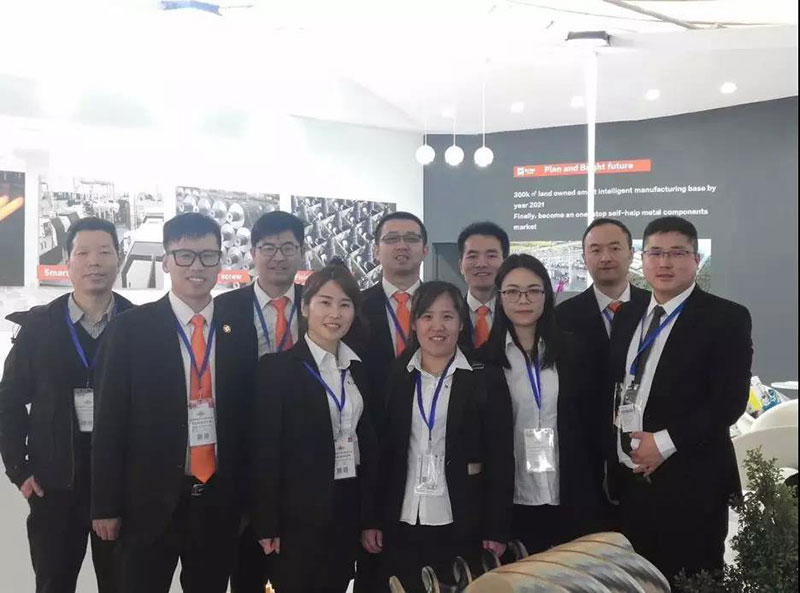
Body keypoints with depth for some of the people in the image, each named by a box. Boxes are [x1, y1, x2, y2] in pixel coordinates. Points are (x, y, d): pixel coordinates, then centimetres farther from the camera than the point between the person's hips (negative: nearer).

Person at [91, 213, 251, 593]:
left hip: (219, 501, 3)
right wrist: (106, 505, -5)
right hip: (150, 500, -3)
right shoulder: (130, 329, -4)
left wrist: (248, 499, 7)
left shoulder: (239, 334, 4)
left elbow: (246, 419, 8)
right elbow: (110, 421, -4)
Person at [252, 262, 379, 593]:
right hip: (301, 511, -5)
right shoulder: (277, 367, -8)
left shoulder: (357, 369, 10)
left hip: (350, 507, 5)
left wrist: (370, 518, 10)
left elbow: (367, 444, 12)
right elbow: (266, 450, -10)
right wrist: (268, 526, -12)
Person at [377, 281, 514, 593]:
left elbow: (501, 459, -1)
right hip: (401, 524, 2)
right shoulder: (394, 377, 6)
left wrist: (497, 530, -6)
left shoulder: (486, 379, 0)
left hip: (462, 526, -2)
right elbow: (382, 450, 7)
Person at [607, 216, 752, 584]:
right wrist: (614, 454, 3)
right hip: (630, 478, 6)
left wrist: (665, 443, -16)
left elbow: (730, 400, -13)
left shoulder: (726, 318, -6)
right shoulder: (628, 316, 13)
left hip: (690, 483, -5)